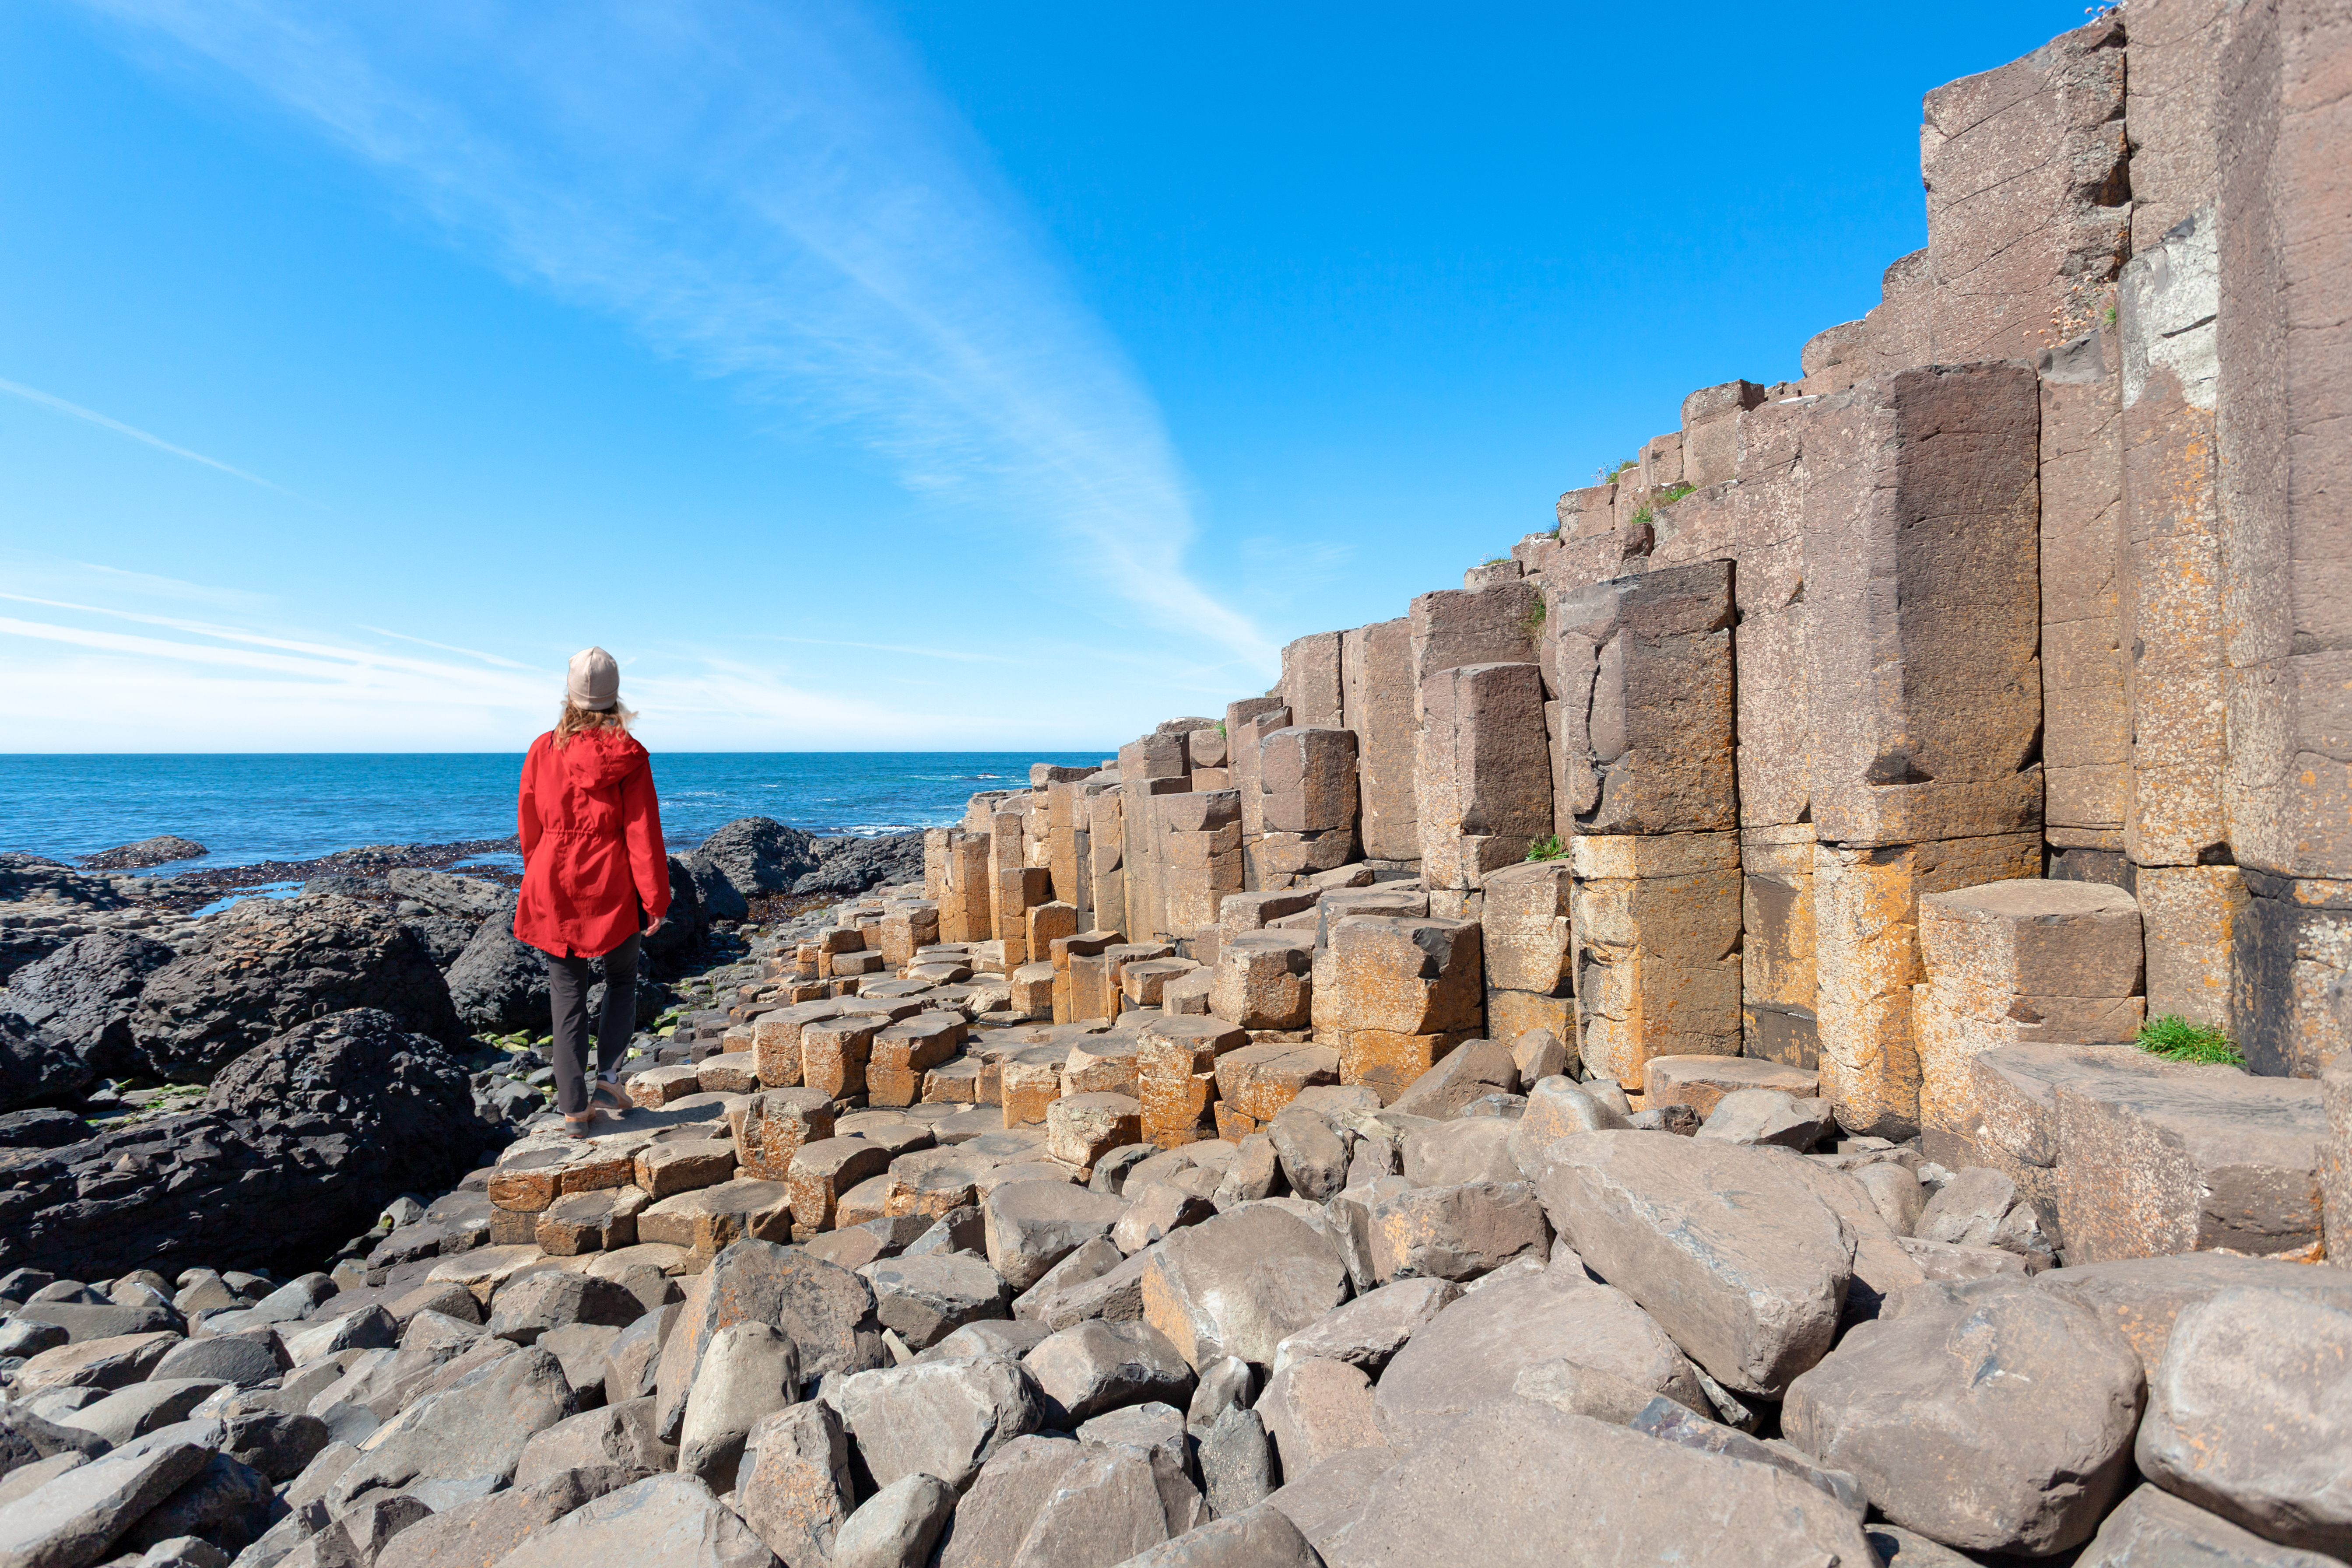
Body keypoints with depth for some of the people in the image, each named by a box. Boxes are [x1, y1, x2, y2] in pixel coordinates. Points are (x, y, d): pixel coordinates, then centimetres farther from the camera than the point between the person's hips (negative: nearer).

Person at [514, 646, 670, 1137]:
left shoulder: (543, 751, -2)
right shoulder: (629, 755, -9)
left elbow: (529, 828, 6)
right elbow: (643, 831, -8)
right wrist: (655, 898, -3)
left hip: (554, 888, 2)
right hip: (612, 888, -2)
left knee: (567, 996, 9)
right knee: (622, 982, 20)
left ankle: (574, 1107, 12)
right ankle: (607, 1076, 7)